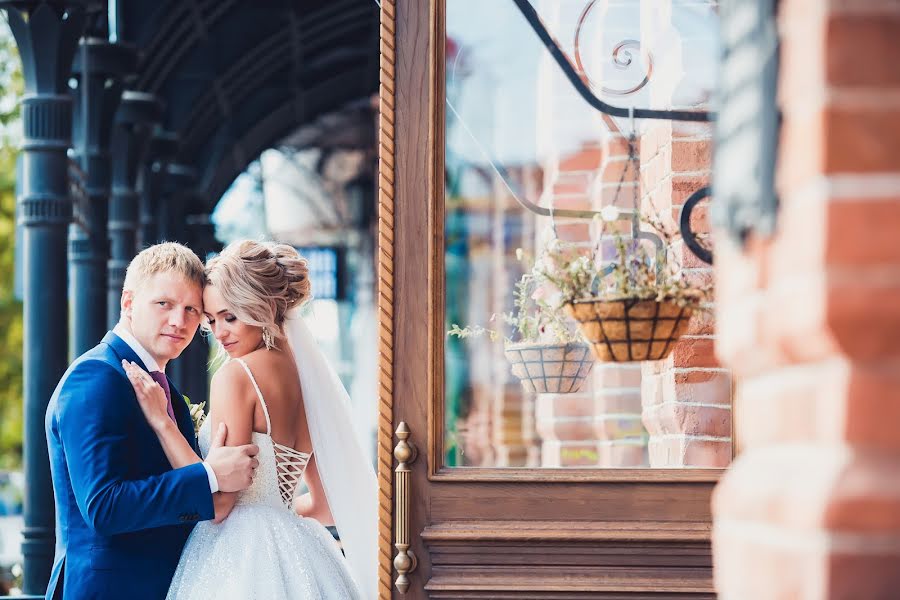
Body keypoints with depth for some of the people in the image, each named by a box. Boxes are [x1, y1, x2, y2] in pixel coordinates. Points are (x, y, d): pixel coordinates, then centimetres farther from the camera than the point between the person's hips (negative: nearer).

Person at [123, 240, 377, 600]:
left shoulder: (236, 375, -11)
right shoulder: (308, 379, 11)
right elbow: (325, 505, 17)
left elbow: (218, 502, -15)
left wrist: (161, 422, -11)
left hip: (240, 563, -8)